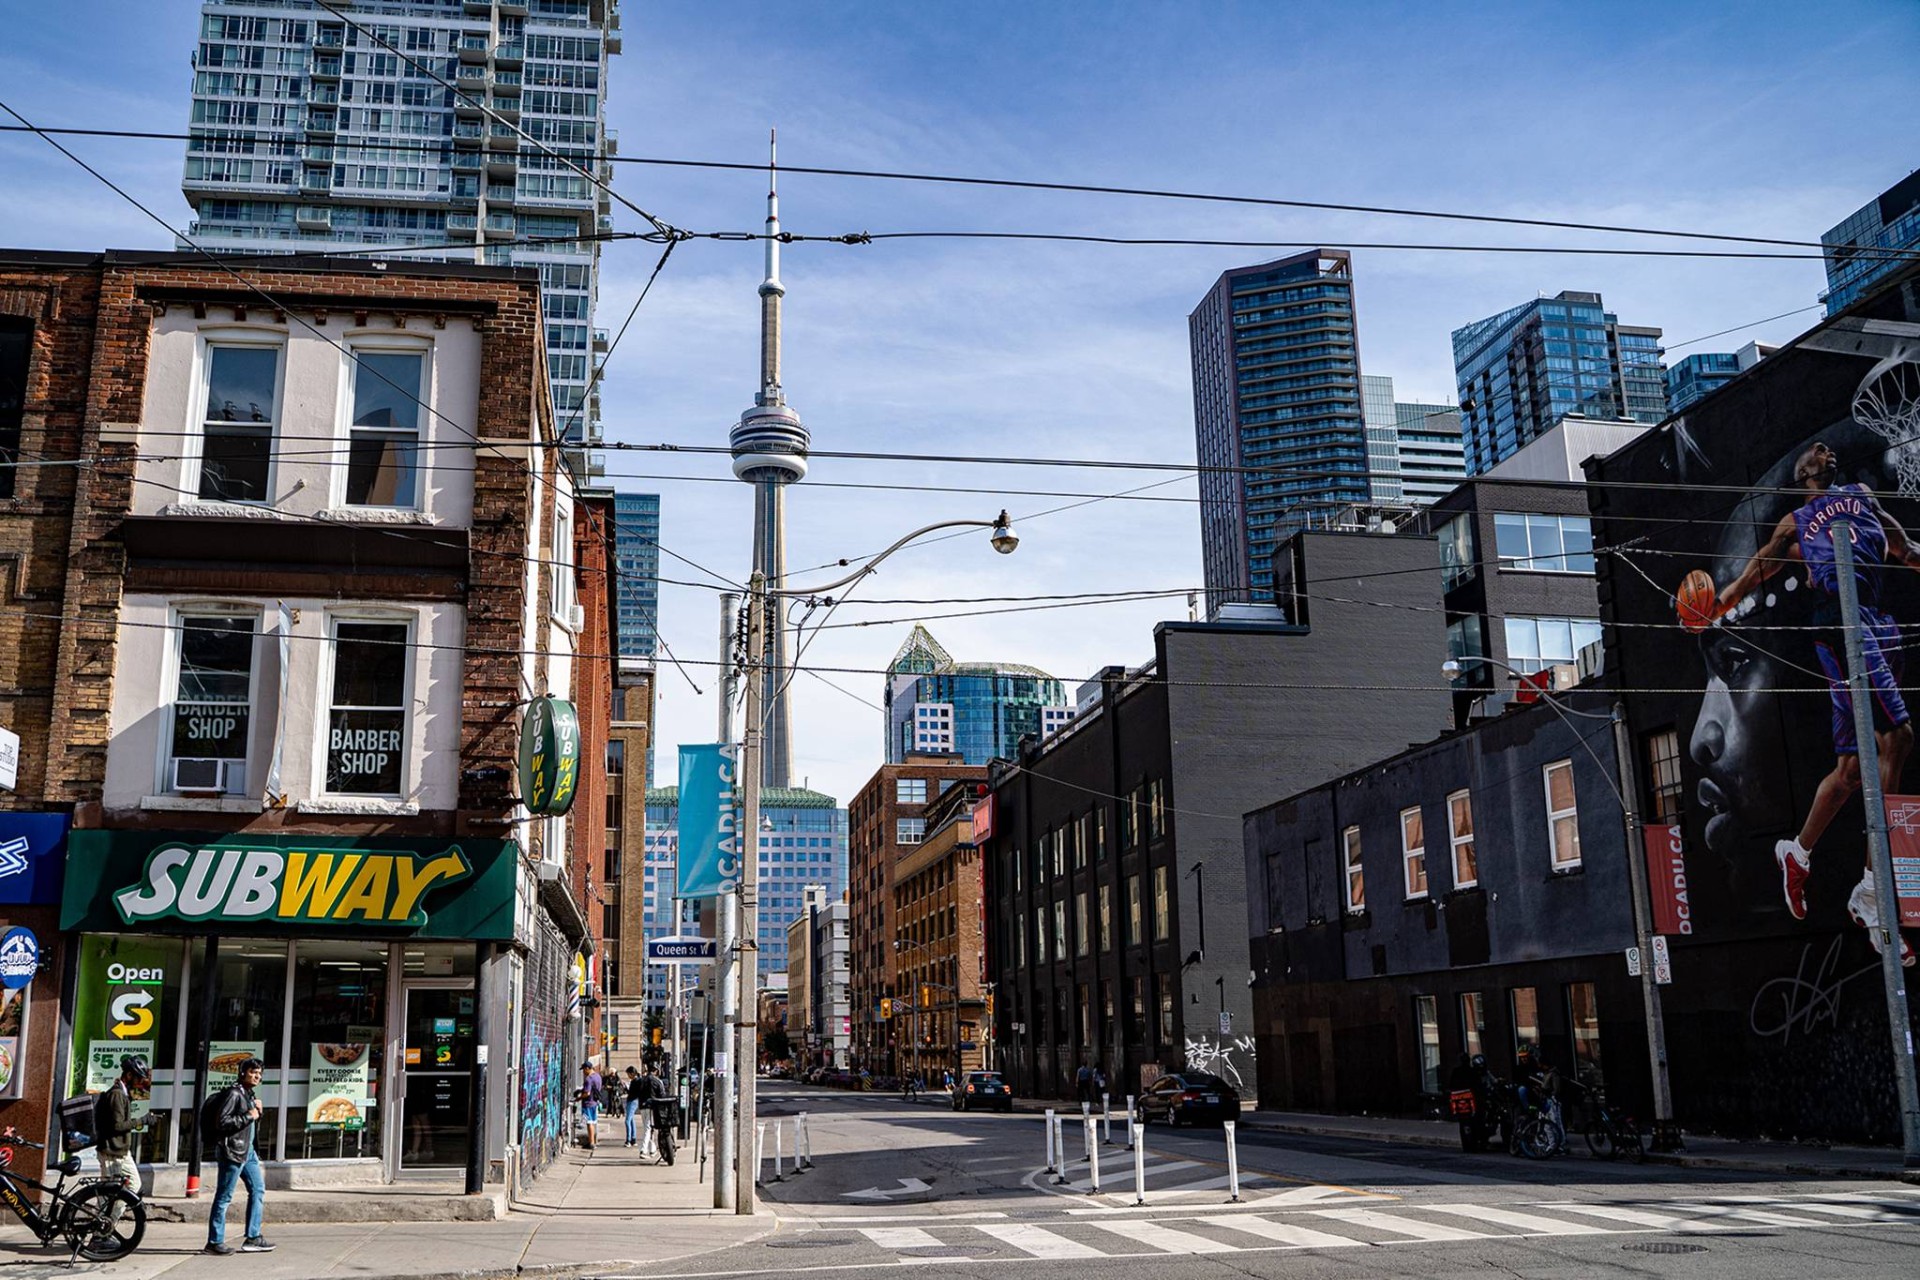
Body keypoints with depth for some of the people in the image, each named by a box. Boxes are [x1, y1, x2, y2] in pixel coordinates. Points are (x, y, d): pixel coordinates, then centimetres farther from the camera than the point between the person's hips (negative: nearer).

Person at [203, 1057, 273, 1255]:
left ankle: (253, 1238, 14)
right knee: (224, 1197, -3)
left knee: (258, 1190, 10)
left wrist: (258, 1111, 5)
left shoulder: (248, 1094, 16)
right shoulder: (234, 1093, -13)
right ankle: (214, 1241, 5)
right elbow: (222, 1122, -21)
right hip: (232, 1151, -10)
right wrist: (248, 1116, -18)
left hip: (247, 1150, 10)